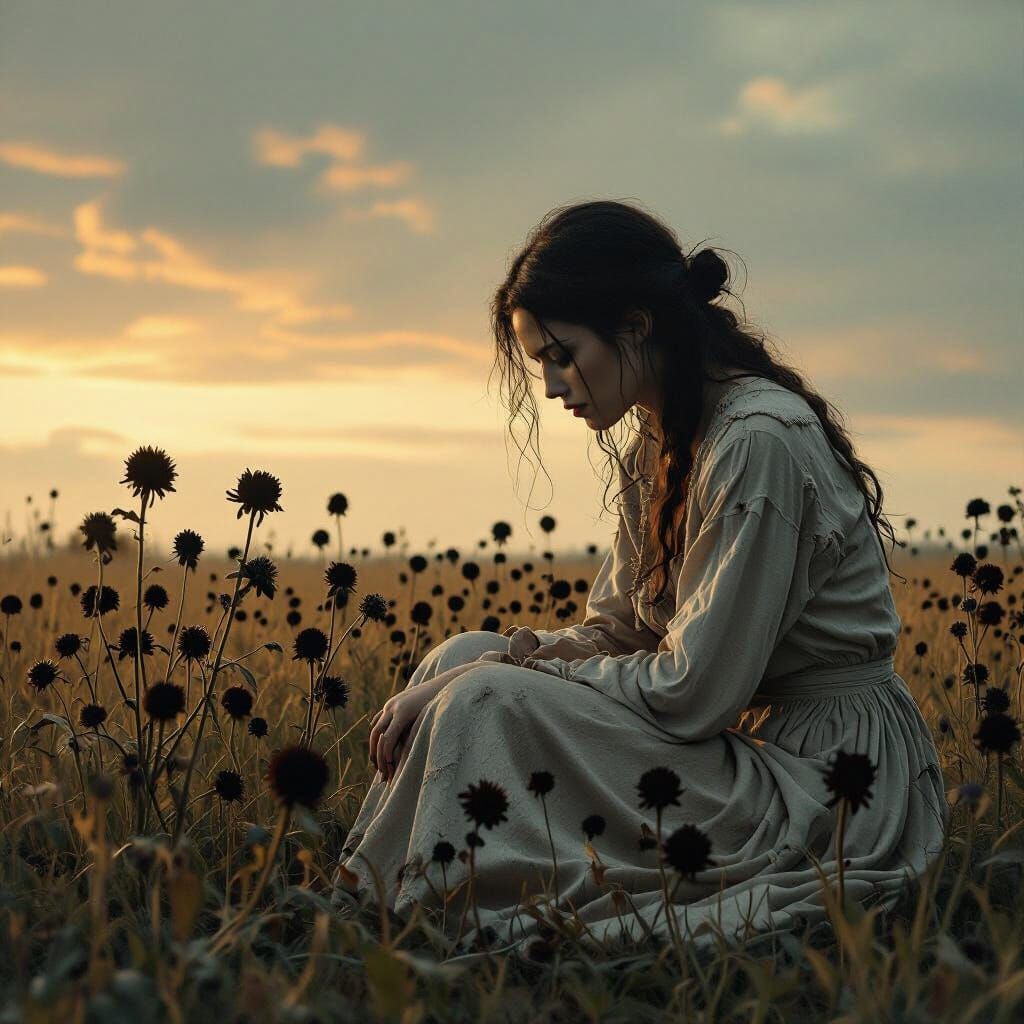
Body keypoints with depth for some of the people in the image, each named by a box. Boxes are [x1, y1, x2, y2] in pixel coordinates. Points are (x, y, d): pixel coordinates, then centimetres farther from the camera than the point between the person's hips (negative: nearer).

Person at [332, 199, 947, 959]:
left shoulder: (758, 442, -21)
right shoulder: (658, 443, 8)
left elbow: (692, 693, -22)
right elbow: (615, 632, 12)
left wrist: (516, 667, -11)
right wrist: (529, 652, -7)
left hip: (833, 790, -9)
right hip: (745, 737, 9)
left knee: (491, 703, -19)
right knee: (466, 655, 4)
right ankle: (360, 911, 5)